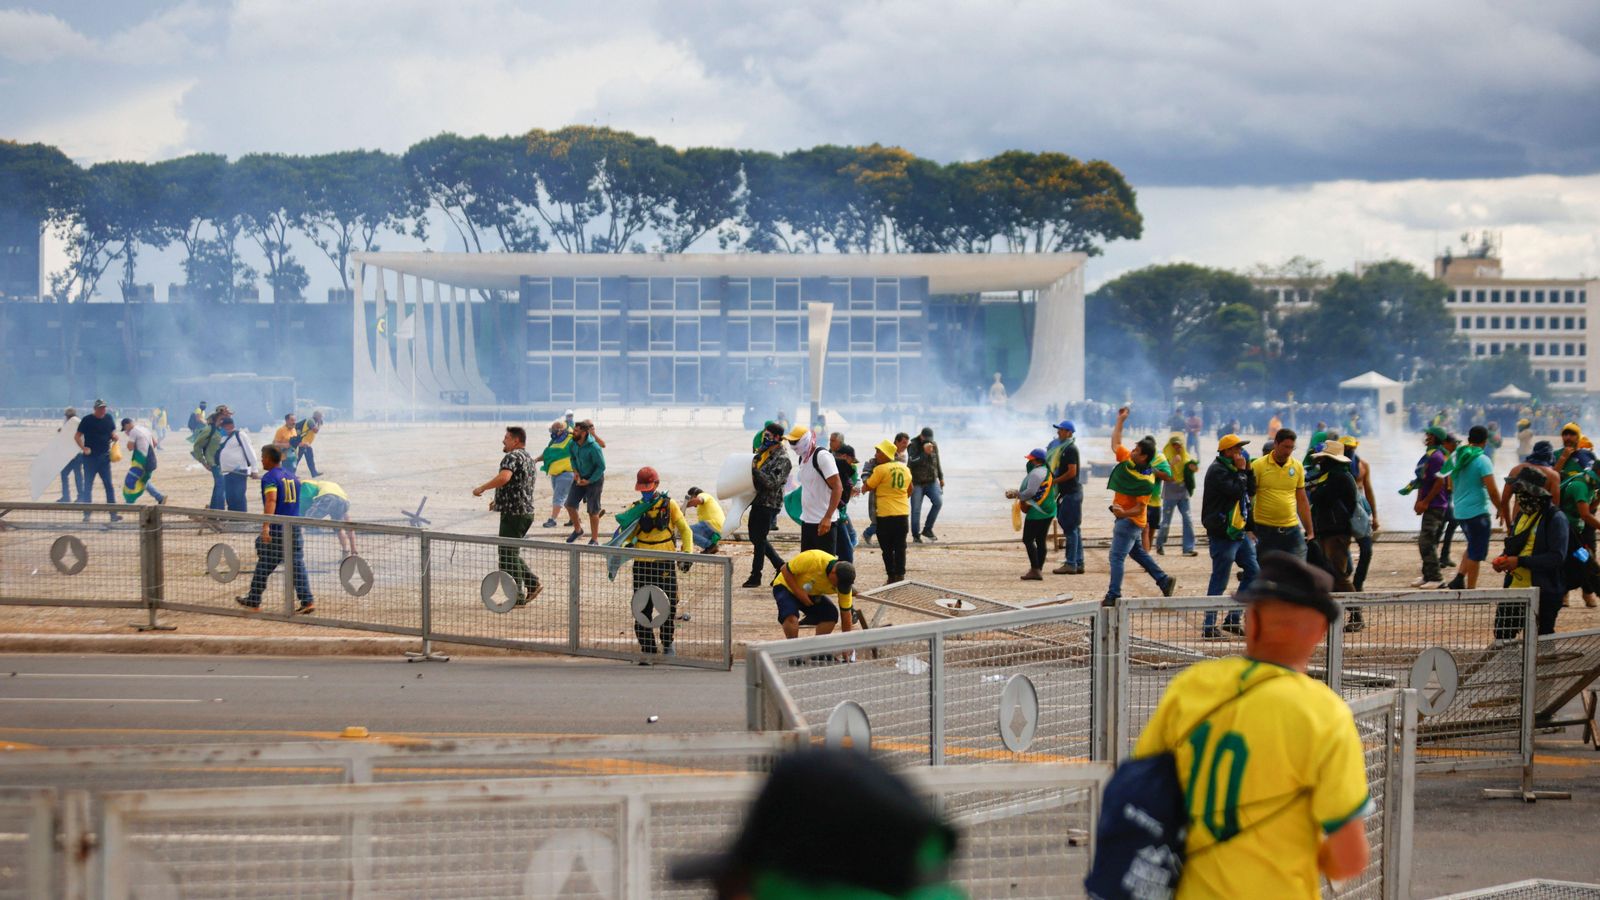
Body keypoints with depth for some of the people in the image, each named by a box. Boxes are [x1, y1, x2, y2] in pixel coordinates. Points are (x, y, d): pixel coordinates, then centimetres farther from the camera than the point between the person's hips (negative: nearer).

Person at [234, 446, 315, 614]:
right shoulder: (293, 477, 14)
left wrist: (266, 526, -34)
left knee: (264, 565, 7)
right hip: (294, 528, 6)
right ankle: (307, 601, -7)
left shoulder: (270, 478, -9)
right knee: (297, 565, 4)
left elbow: (271, 501, -25)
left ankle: (253, 601, 18)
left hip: (276, 529, -6)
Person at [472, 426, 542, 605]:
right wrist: (498, 500, 28)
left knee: (508, 555, -2)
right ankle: (532, 583, 13)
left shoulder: (512, 456, -14)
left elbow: (504, 477, -33)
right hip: (526, 512, 10)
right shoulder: (528, 458, 19)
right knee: (512, 553, 19)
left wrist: (481, 488, -23)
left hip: (513, 513, -10)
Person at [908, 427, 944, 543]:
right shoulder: (914, 446, -9)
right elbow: (912, 462, -23)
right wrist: (924, 453, -29)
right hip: (917, 482, -4)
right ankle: (916, 535, 10)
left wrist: (941, 477, 21)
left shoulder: (934, 445, 7)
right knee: (916, 509, -2)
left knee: (938, 502, -15)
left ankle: (927, 529, -4)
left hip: (931, 481, 4)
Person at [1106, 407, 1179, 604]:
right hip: (1123, 517, 9)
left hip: (1130, 521, -9)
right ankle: (1164, 580, 30)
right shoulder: (1127, 460, -2)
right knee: (1138, 553, 21)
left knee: (1117, 557, -10)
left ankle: (1113, 596, -9)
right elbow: (1115, 444, 14)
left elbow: (1140, 508, -24)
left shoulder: (1147, 482, -23)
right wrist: (1120, 420, 11)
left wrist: (1124, 513, -41)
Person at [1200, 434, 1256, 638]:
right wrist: (1242, 471, -13)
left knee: (1254, 572, 9)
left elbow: (1250, 491, 17)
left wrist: (1247, 470, 6)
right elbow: (1237, 491, -24)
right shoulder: (1217, 470, -13)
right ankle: (1209, 626, 2)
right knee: (1219, 582, -5)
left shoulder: (1232, 468, 16)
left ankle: (1233, 619, 16)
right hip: (1223, 535, -10)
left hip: (1239, 532, 10)